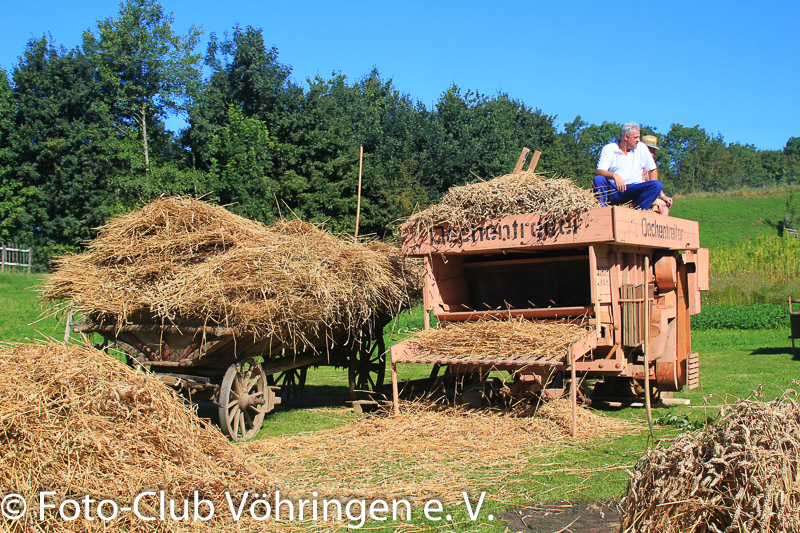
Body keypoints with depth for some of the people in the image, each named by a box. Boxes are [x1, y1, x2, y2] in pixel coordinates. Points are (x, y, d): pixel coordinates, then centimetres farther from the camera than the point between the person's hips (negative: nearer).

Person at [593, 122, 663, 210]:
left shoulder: (641, 148, 10)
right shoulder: (608, 149, 3)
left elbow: (652, 170, 13)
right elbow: (599, 171, -9)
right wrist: (614, 175, -30)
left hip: (634, 189, 2)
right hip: (613, 190, -2)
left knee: (657, 185, -23)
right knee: (598, 179, -29)